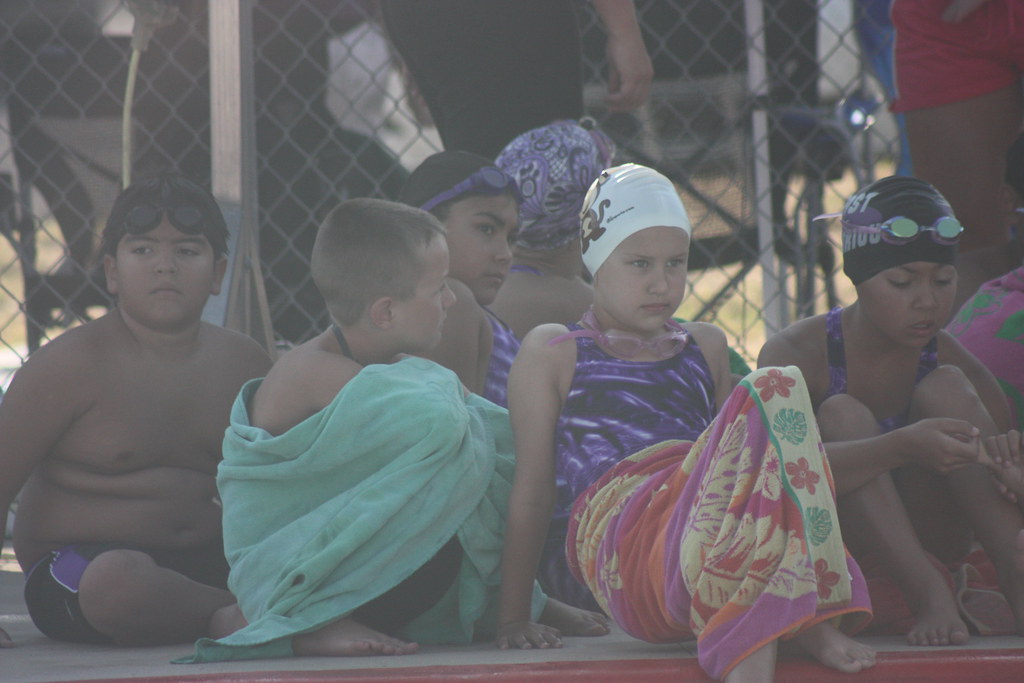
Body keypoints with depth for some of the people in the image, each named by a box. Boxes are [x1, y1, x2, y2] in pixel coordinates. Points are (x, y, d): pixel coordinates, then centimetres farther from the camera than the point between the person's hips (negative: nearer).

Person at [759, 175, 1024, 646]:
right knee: (844, 415, -25)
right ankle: (928, 594, -39)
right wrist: (903, 447, -48)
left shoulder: (947, 356, -1)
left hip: (926, 541, 3)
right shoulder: (796, 353, -15)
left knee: (946, 387, -15)